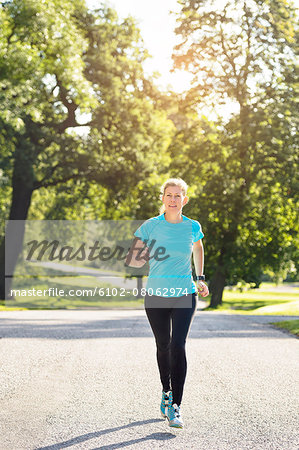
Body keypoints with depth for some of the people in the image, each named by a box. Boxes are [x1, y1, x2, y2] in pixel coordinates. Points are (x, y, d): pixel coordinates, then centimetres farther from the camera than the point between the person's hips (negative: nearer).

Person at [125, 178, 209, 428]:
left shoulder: (193, 227, 0)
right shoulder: (150, 226, -3)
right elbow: (131, 261, -1)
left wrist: (200, 279, 19)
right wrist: (143, 257, -24)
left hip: (185, 296, -1)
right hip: (156, 296, 1)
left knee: (178, 347, -14)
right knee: (163, 347, 12)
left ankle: (175, 407, -11)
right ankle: (166, 393, 35)